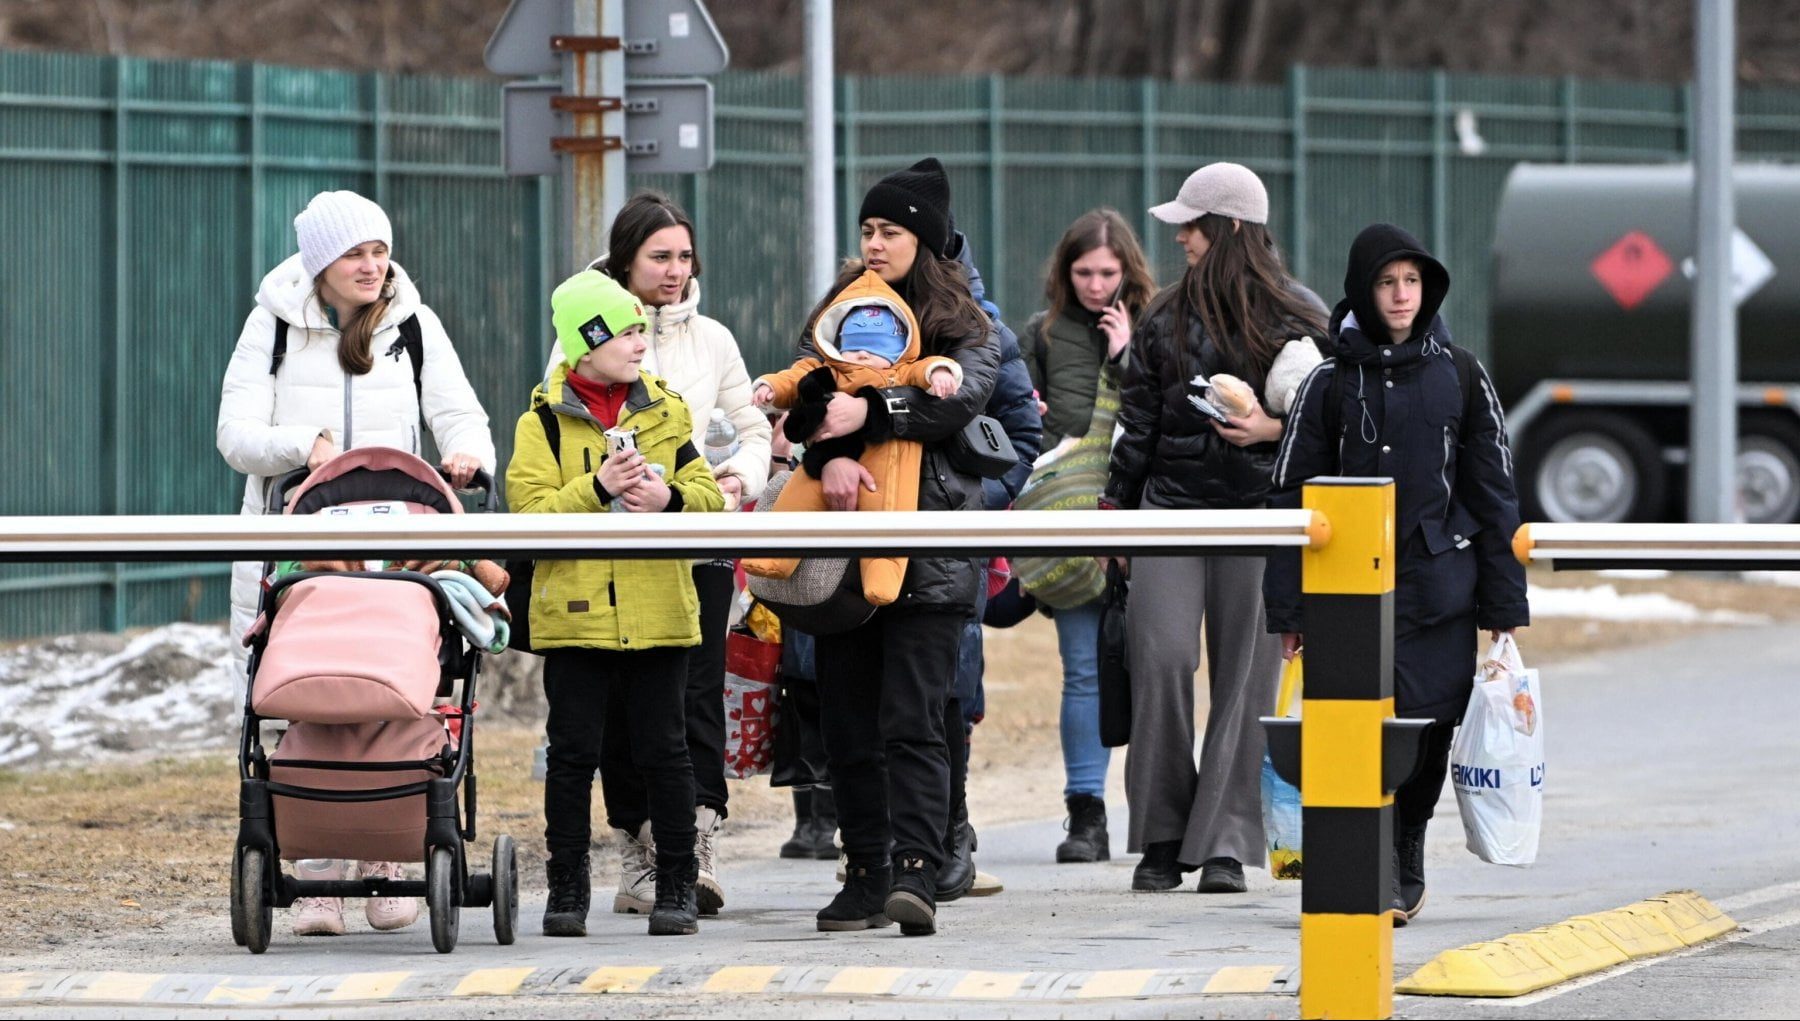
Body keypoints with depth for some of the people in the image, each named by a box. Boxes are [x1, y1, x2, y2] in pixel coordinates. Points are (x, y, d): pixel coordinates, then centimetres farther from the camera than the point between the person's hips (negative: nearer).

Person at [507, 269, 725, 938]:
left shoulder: (665, 411, 9)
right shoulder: (543, 421, 0)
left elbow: (710, 496, 6)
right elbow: (530, 517, -9)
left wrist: (671, 499, -14)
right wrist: (596, 488, -21)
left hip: (658, 614, 2)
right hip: (575, 616, -2)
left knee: (663, 751, 2)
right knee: (573, 754, 1)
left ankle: (678, 888, 9)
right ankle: (566, 890, 8)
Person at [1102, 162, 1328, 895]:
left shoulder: (1301, 319, 3)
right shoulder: (1166, 317, 12)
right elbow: (1137, 420, 16)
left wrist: (1274, 429, -11)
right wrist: (1115, 505, 14)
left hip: (1259, 511, -2)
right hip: (1170, 505, 2)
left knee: (1244, 676, -2)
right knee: (1162, 659, -9)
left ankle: (1225, 843, 2)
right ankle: (1161, 836, 0)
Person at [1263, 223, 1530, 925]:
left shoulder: (1459, 376, 7)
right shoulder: (1330, 384, 4)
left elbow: (1492, 491, 9)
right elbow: (1291, 495, 4)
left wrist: (1504, 605, 6)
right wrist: (1289, 609, -1)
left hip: (1439, 587, 1)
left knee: (1428, 726, 2)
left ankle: (1405, 858, 22)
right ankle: (1381, 877, -2)